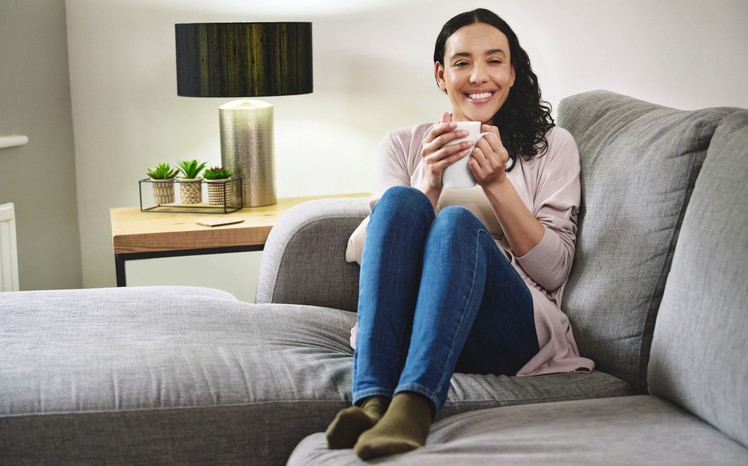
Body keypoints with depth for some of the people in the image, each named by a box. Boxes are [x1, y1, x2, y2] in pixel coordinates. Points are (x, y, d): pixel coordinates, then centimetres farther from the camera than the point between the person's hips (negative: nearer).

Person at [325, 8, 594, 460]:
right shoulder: (404, 144, 19)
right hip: (406, 322, 2)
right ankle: (372, 400, -44)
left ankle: (414, 405, -52)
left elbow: (554, 270, 4)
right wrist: (429, 185, -9)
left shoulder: (552, 145, 15)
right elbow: (375, 247, 7)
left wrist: (497, 183, -7)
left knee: (459, 220, -31)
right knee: (400, 201, -27)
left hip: (514, 330, -1)